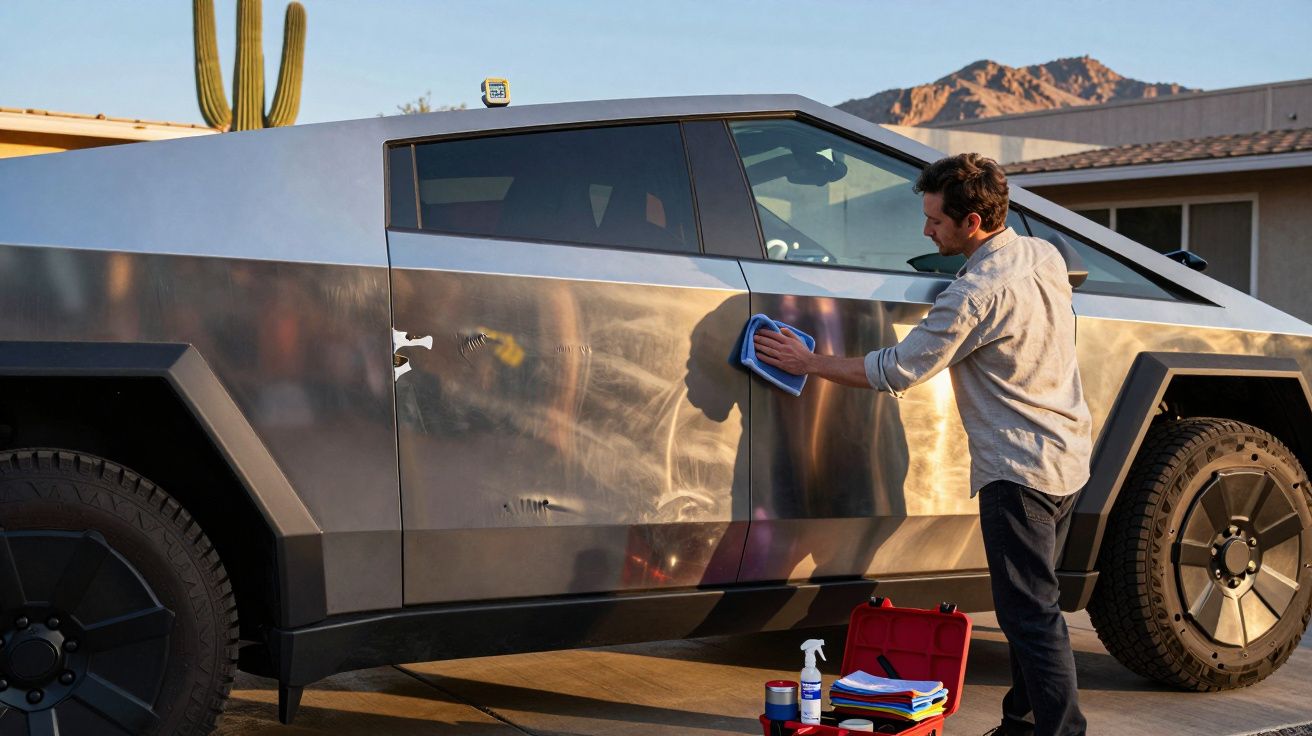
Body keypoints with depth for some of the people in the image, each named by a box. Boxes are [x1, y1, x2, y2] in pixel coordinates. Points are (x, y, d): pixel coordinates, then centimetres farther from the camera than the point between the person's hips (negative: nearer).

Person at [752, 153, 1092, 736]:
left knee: (1030, 615, -5)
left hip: (1018, 469, -10)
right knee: (1033, 605, 18)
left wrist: (809, 363, -7)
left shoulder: (976, 293, -21)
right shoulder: (1046, 256, 6)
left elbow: (898, 371, -16)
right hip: (1067, 458, 10)